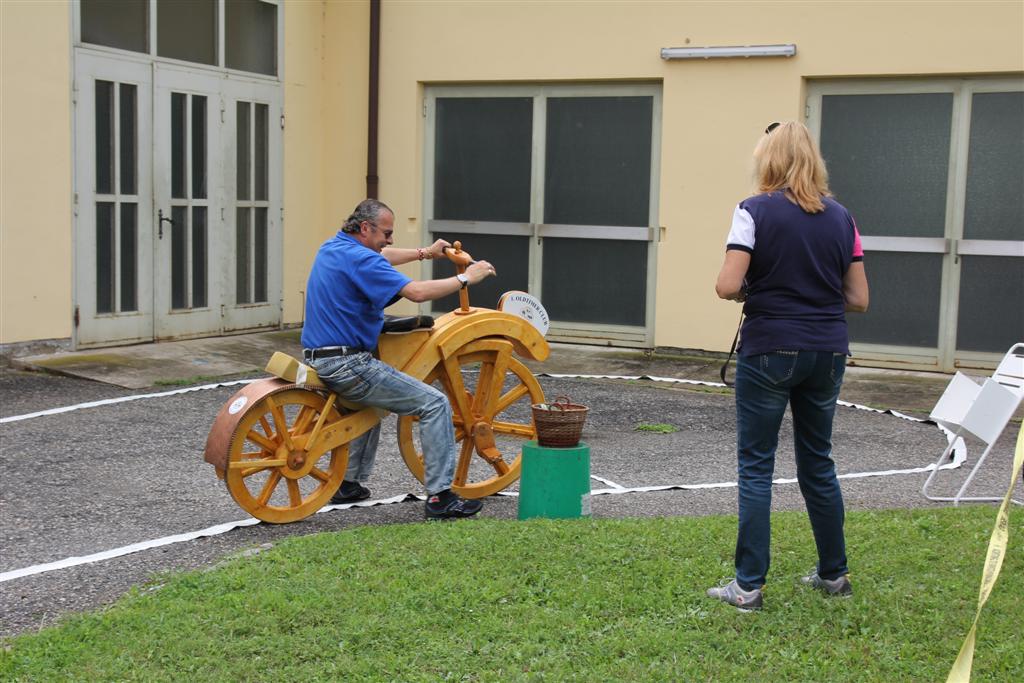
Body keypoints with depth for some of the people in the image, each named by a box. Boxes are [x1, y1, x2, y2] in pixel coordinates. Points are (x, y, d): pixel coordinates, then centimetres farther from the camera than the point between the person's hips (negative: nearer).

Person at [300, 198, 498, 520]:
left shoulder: (332, 248, 14)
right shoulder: (359, 260, -16)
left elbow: (381, 257, 34)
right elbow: (416, 292, -24)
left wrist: (424, 252, 35)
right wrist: (465, 278, -13)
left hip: (318, 360, 10)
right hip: (347, 365, -10)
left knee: (373, 400, 38)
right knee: (435, 404, -7)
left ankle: (349, 483, 34)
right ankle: (440, 496, -6)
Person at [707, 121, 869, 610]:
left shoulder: (755, 211, -8)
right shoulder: (840, 218, 6)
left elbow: (727, 286, -15)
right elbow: (858, 299, 6)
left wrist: (754, 292, 6)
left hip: (770, 349, -5)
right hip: (827, 352, 5)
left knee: (755, 467, 3)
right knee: (818, 462, 18)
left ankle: (748, 585, 4)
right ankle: (833, 573, 28)